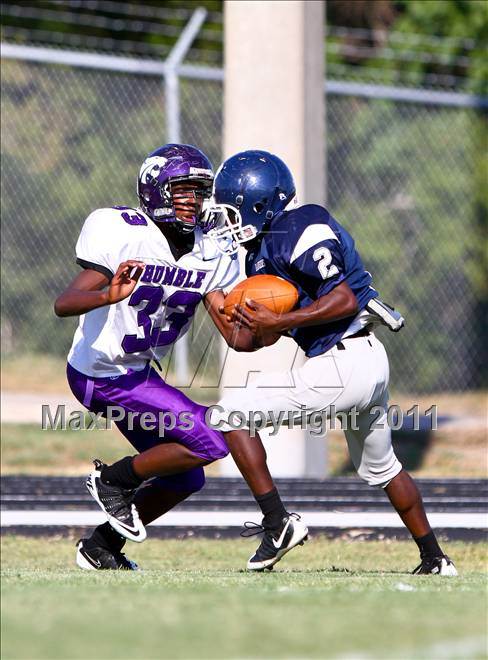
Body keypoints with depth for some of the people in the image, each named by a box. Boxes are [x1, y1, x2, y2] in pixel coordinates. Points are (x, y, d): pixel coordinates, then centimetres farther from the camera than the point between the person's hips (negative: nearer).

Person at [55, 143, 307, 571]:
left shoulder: (210, 255, -2)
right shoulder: (123, 235, -22)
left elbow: (237, 337, -6)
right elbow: (64, 304, -30)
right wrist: (109, 295, -49)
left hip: (137, 372, 8)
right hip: (104, 376, -8)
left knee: (185, 478, 14)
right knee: (211, 441, -16)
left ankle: (102, 546, 27)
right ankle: (116, 479, 1)